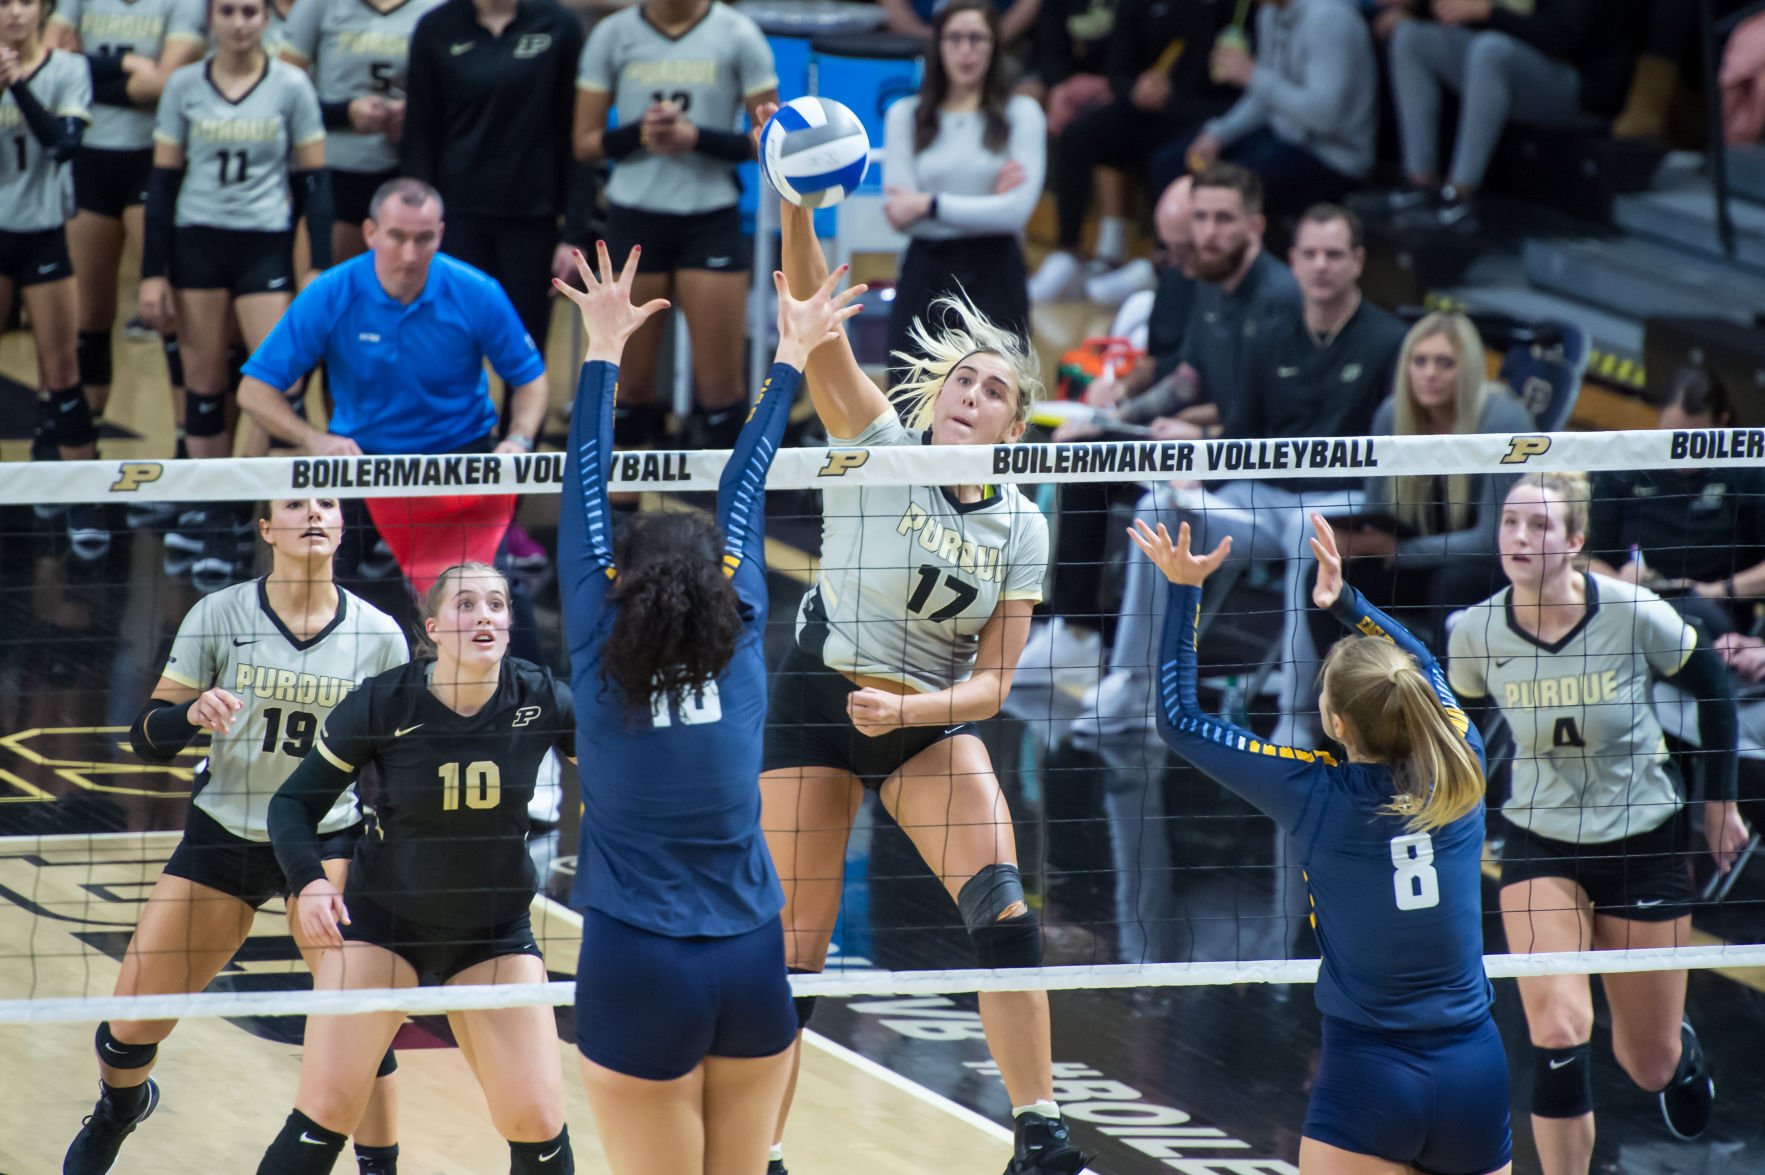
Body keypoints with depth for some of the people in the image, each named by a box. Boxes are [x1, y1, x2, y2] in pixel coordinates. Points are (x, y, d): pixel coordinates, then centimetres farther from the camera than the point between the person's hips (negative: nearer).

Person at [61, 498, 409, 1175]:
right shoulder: (220, 616, -7)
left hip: (327, 838, -1)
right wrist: (193, 714, -26)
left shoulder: (379, 635, -5)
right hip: (223, 836, 1)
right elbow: (148, 738, -5)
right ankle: (118, 1108, 39)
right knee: (128, 1030, 4)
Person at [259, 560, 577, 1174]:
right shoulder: (382, 704, -17)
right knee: (326, 1110, -9)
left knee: (538, 1123, -5)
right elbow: (294, 803, -8)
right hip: (381, 917, -2)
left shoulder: (539, 699, -14)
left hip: (495, 931, 2)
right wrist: (308, 880, -26)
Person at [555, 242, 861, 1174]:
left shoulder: (600, 660, -5)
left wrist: (604, 350, 9)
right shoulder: (741, 650, 1)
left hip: (638, 968, -3)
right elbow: (743, 494, 10)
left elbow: (585, 499, 2)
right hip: (752, 961, 3)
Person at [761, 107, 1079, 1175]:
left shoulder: (1018, 526, 0)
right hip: (820, 701, -2)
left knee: (1003, 903, -17)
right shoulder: (878, 447, -7)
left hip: (933, 720, 2)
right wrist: (797, 207, -37)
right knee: (794, 950, -4)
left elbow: (992, 682, -1)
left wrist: (907, 710, -21)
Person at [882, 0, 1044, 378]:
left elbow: (1017, 209, -9)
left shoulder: (1021, 113, 2)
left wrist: (930, 205, -10)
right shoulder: (906, 115, 7)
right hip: (925, 275, 2)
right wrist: (987, 202, -10)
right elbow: (900, 214, -4)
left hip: (994, 276, -2)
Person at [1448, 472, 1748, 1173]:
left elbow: (1715, 691, -1)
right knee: (1557, 1033, -21)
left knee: (1650, 1065, 9)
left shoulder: (1634, 614, -18)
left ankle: (1680, 1051, 48)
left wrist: (1720, 800, 4)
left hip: (1643, 843, -1)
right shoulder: (1477, 632, -12)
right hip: (1539, 845, 1)